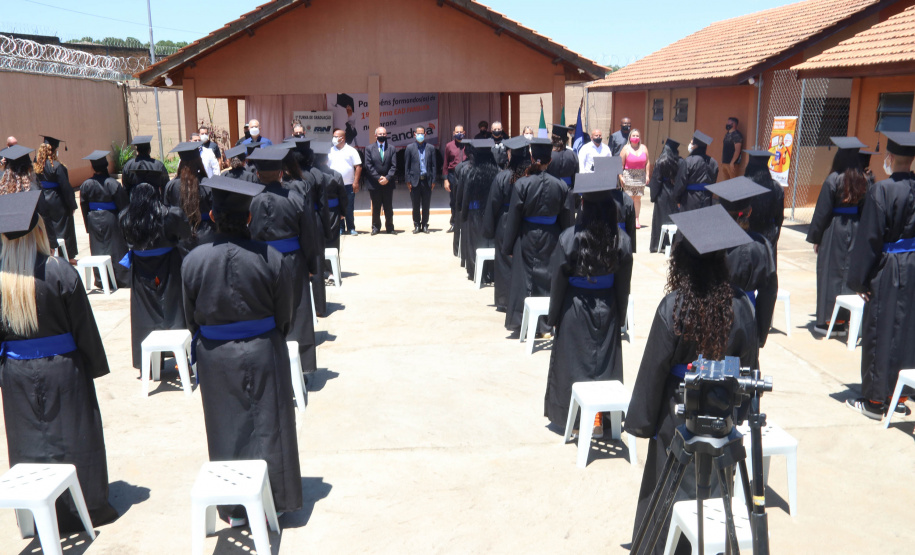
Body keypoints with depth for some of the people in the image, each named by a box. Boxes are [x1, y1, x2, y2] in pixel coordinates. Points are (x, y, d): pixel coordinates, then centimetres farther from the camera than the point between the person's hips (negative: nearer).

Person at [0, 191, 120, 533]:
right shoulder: (59, 272, -16)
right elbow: (84, 326, -11)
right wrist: (96, 366, 0)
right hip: (61, 367, -3)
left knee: (29, 440, 16)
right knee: (73, 437, 11)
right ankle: (87, 508, 22)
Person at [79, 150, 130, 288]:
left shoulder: (86, 185, -5)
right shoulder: (112, 183, -15)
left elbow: (84, 207, 2)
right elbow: (123, 204, -11)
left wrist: (89, 225, 11)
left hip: (94, 221, 3)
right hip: (110, 219, -3)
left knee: (98, 250, 12)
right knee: (116, 248, 5)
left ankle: (101, 279, 18)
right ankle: (122, 279, 10)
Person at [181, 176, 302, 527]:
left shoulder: (193, 261, -11)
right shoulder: (269, 258, -14)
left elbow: (191, 317, 2)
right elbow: (284, 314, -4)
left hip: (215, 358, 1)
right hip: (262, 353, -1)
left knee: (227, 430, 13)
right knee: (267, 426, 12)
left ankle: (234, 507, 23)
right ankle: (269, 502, 23)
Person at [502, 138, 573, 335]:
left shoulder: (521, 184, -12)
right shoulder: (561, 186, -6)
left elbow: (513, 218, -7)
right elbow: (567, 220, 0)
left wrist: (508, 247, 1)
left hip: (527, 238, -1)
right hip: (551, 238, 1)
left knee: (524, 280, 10)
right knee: (549, 280, 11)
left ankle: (523, 324, 14)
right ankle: (548, 323, 17)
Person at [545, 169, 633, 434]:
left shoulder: (569, 238, -19)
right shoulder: (621, 241, -10)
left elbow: (558, 282, -11)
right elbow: (623, 286, -2)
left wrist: (553, 317, 0)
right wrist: (619, 317, 10)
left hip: (574, 310, -2)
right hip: (607, 311, 2)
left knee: (572, 362, 13)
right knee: (605, 363, 15)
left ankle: (569, 418, 23)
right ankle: (599, 418, 23)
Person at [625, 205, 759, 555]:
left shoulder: (673, 306, -21)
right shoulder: (739, 305, -13)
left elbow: (654, 368, -14)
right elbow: (750, 365, -3)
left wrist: (641, 420, -2)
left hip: (678, 414, -3)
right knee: (716, 490, 19)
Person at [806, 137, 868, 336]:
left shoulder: (833, 180, -12)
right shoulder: (863, 181, 1)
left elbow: (822, 211, -11)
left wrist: (815, 237, -4)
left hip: (834, 230, -4)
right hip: (856, 230, 5)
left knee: (830, 274, 3)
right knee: (849, 274, 11)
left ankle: (826, 321, 6)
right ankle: (843, 320, 16)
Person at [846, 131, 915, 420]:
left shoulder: (882, 190, -16)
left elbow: (869, 238, -15)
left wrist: (859, 279, -9)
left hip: (888, 269, -6)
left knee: (880, 333, 2)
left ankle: (875, 400, 10)